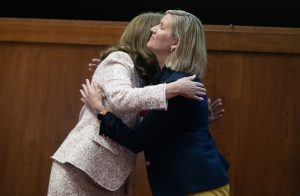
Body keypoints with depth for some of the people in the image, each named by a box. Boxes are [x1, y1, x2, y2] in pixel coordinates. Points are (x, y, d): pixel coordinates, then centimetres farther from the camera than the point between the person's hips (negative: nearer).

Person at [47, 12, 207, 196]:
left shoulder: (139, 75, 17)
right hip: (82, 166, -8)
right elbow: (120, 98, -27)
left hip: (107, 172, 8)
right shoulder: (119, 59, -7)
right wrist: (174, 89, -27)